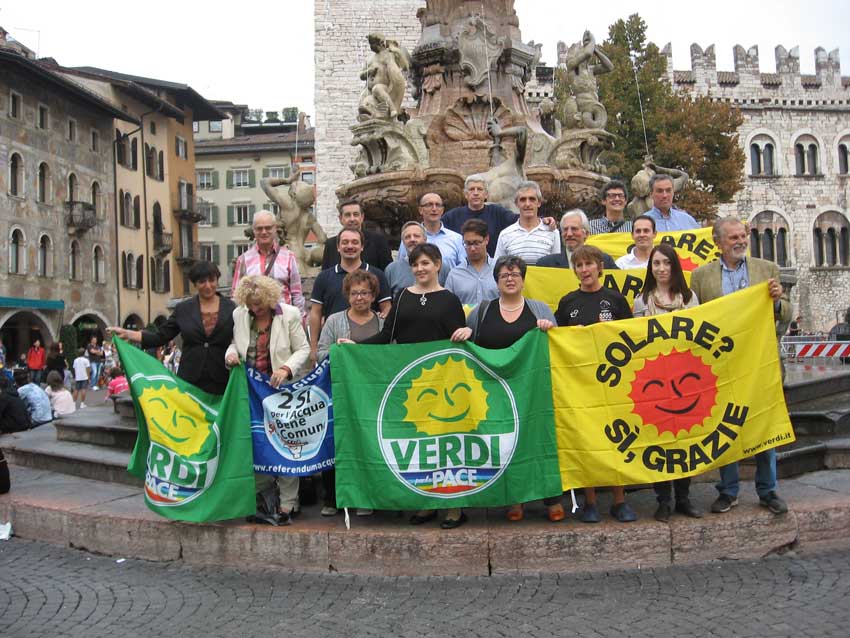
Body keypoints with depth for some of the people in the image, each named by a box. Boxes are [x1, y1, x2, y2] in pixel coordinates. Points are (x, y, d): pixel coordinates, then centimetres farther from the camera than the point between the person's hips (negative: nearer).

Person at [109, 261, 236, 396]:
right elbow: (161, 336, 9)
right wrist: (127, 334, 2)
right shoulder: (183, 309, 7)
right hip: (190, 382, 1)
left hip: (221, 382, -1)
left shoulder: (230, 308, 3)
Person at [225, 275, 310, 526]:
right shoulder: (239, 315, 5)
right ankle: (262, 495, 23)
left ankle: (287, 504, 6)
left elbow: (303, 349, -2)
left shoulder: (289, 315, -6)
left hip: (280, 388, -4)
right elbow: (234, 342, 18)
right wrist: (231, 353, -5)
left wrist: (286, 368, -17)